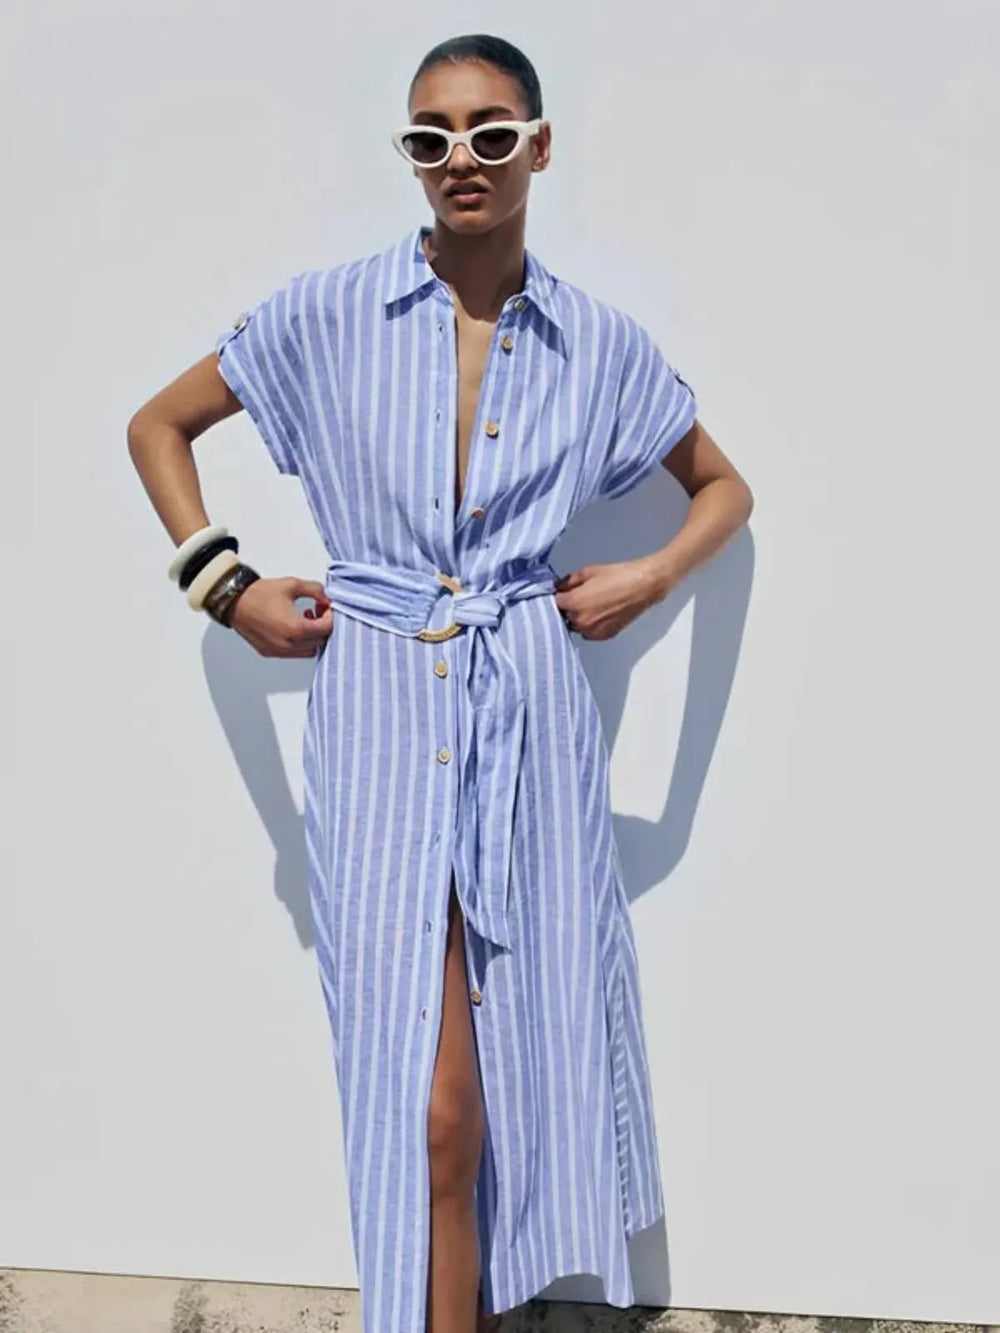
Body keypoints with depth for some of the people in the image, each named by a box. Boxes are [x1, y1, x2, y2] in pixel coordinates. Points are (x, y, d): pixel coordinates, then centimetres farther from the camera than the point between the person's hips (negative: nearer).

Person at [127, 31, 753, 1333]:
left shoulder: (602, 344, 5)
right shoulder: (326, 314, 1)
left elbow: (724, 486, 20)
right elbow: (158, 425, 12)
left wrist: (653, 573, 2)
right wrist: (225, 584, 2)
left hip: (532, 716, 2)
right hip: (381, 706, -2)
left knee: (527, 1054, 9)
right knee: (430, 1102, -4)